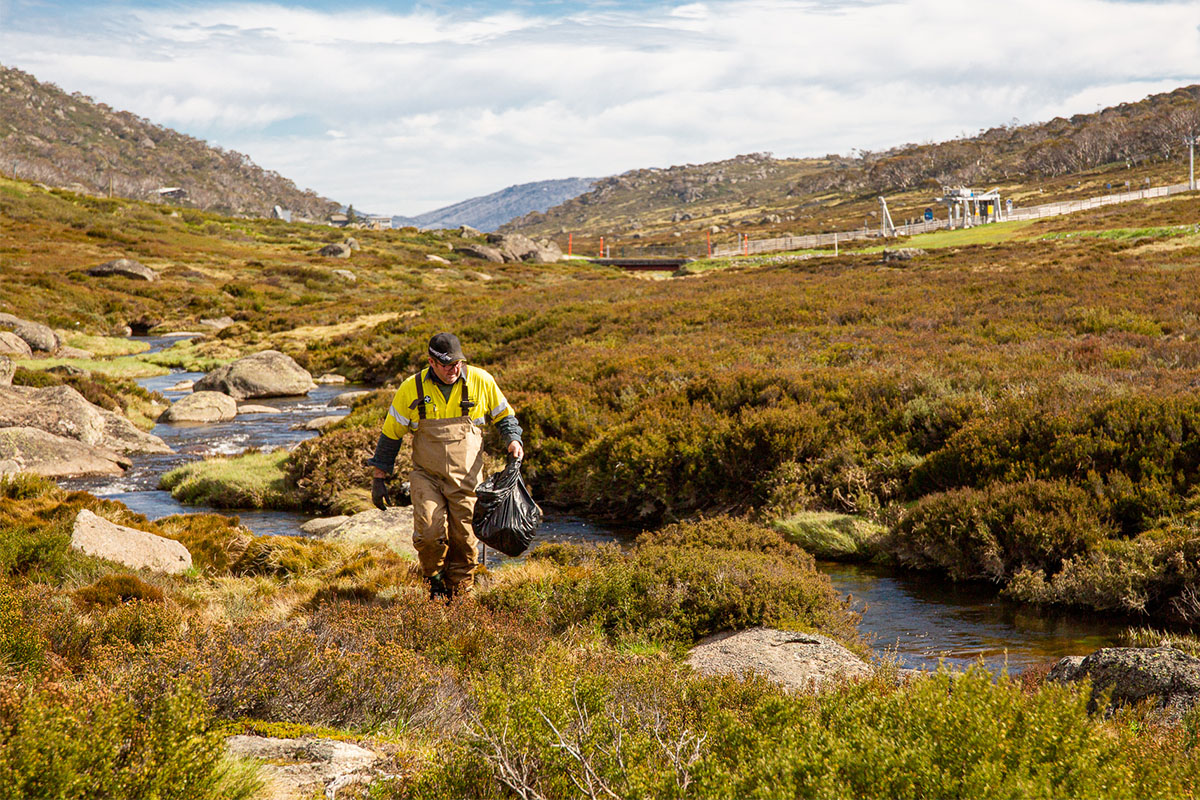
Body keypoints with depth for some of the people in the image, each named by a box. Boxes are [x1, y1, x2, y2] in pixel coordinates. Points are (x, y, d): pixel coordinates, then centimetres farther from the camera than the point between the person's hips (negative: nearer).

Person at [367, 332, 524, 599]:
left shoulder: (481, 382, -1)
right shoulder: (412, 389, -3)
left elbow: (504, 416, 15)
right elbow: (391, 433, 6)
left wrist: (513, 440, -6)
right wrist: (378, 479, 7)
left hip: (466, 478, 1)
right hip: (426, 476, -1)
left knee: (464, 539, 2)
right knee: (430, 529, -19)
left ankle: (459, 594, 22)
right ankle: (435, 579, 9)